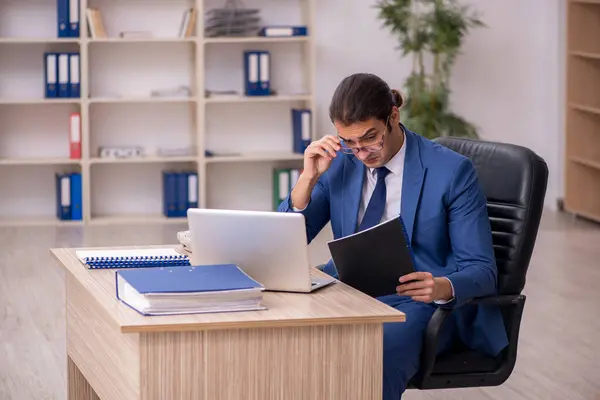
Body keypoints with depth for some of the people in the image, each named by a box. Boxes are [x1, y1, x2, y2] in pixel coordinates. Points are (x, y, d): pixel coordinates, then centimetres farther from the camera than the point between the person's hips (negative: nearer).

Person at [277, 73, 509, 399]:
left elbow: (482, 270, -9)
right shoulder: (339, 162, 3)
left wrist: (442, 287, -32)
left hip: (421, 301, -4)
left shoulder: (451, 171, -9)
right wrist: (308, 178, -10)